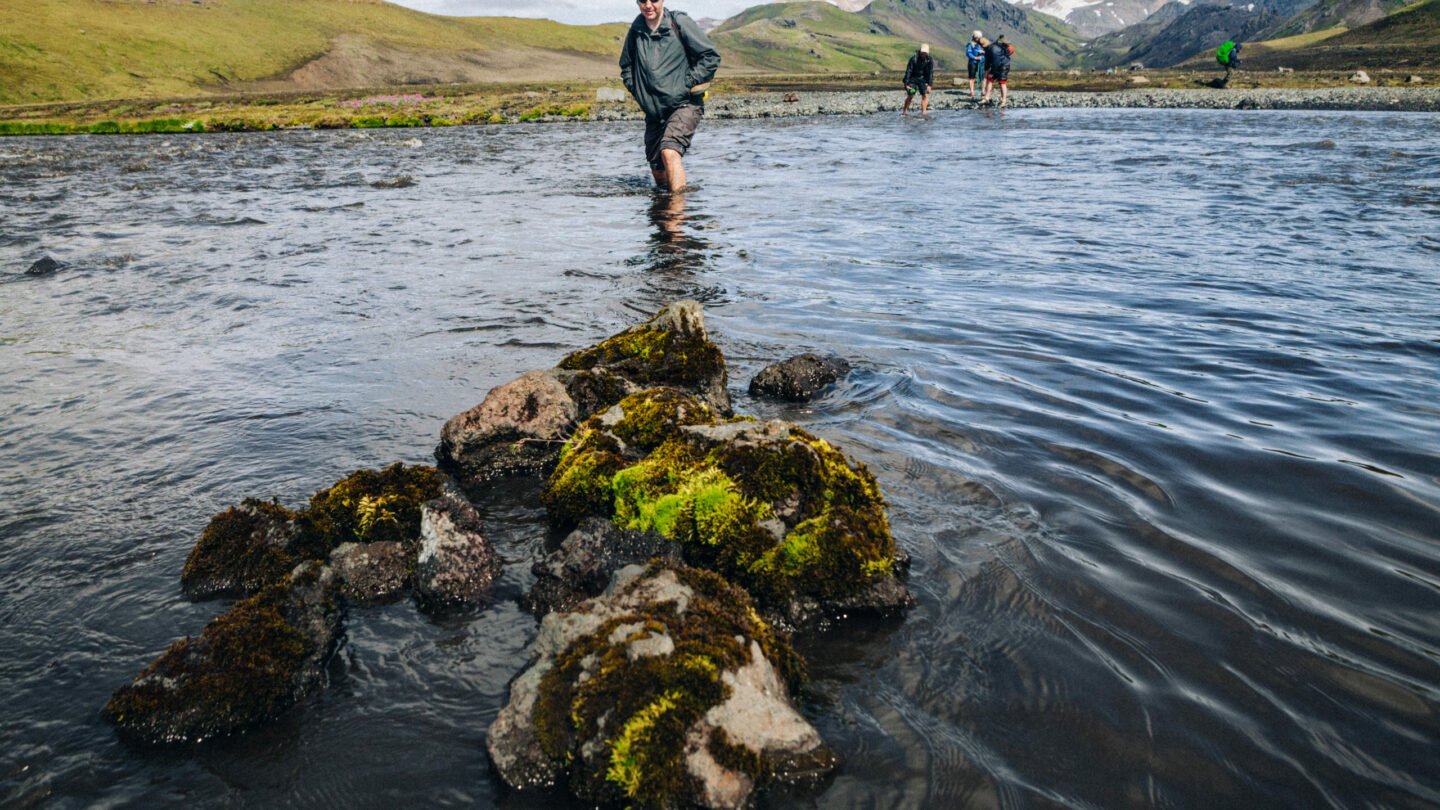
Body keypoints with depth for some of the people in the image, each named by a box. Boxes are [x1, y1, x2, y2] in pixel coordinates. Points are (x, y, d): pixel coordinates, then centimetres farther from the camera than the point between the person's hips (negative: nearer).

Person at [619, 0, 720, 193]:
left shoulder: (679, 22, -8)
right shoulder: (636, 29, 5)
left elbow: (711, 56, -7)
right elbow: (626, 66, 22)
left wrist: (688, 83, -10)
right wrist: (637, 90, 9)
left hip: (684, 104, -5)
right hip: (654, 111, 5)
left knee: (669, 152, -29)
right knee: (658, 171, 9)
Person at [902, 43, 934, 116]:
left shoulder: (930, 60, -9)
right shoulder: (914, 59, -17)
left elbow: (931, 73, -6)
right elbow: (908, 71, -16)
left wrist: (930, 85, -14)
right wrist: (907, 83, -21)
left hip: (923, 80, 3)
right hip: (913, 79, -3)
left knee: (925, 95, -10)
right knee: (910, 96, -7)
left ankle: (923, 112, -8)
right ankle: (904, 111, 7)